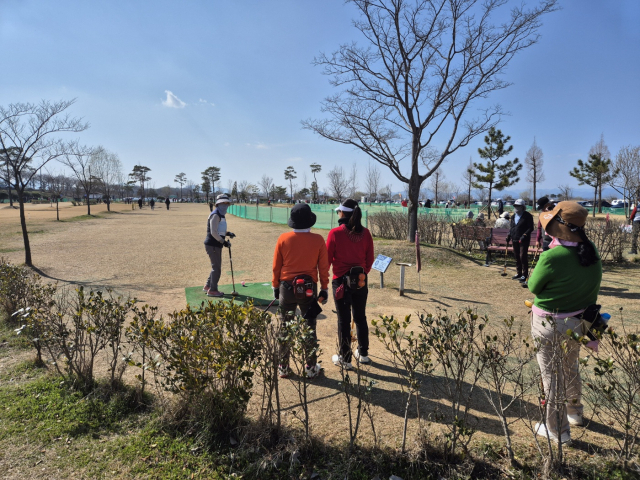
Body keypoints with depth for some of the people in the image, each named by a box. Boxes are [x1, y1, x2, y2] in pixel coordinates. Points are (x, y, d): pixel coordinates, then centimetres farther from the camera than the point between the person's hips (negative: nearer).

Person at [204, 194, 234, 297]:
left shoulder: (221, 215, 16)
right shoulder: (215, 215, -15)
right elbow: (213, 232, -23)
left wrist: (227, 233, 8)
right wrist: (224, 241, -21)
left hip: (217, 245, 10)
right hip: (212, 245, -10)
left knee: (216, 267, 18)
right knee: (216, 267, -3)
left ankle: (208, 286, 32)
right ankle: (212, 290, 8)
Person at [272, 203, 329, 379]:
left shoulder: (283, 239, -6)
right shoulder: (318, 240, -8)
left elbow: (276, 266, -1)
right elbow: (323, 267, -3)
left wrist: (275, 286, 12)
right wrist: (324, 288, 8)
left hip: (287, 287, 1)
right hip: (309, 288, 0)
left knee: (285, 329, 13)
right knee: (309, 329, 11)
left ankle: (283, 368, 22)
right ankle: (311, 368, 19)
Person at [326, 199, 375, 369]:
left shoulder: (335, 233, -14)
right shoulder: (365, 233, -3)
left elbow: (327, 258, -8)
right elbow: (370, 259, 3)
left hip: (341, 281, -4)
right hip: (360, 281, 4)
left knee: (344, 320, 6)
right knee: (360, 318, 17)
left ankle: (345, 359, 16)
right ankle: (363, 354, 30)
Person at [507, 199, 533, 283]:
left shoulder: (527, 216, -6)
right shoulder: (513, 216, 16)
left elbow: (530, 228, -10)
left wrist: (524, 235, -22)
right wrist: (509, 235, 7)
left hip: (524, 240, -7)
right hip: (515, 239, 7)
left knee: (523, 256, -8)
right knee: (517, 256, 13)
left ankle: (524, 275, -1)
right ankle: (518, 273, 25)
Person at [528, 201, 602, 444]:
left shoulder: (552, 256, -28)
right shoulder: (592, 252, -6)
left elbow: (533, 287, -13)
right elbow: (592, 285, 7)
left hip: (551, 326, -7)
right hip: (579, 322, 7)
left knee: (553, 376, 9)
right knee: (570, 369, 28)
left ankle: (557, 430, 25)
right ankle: (574, 412, 50)